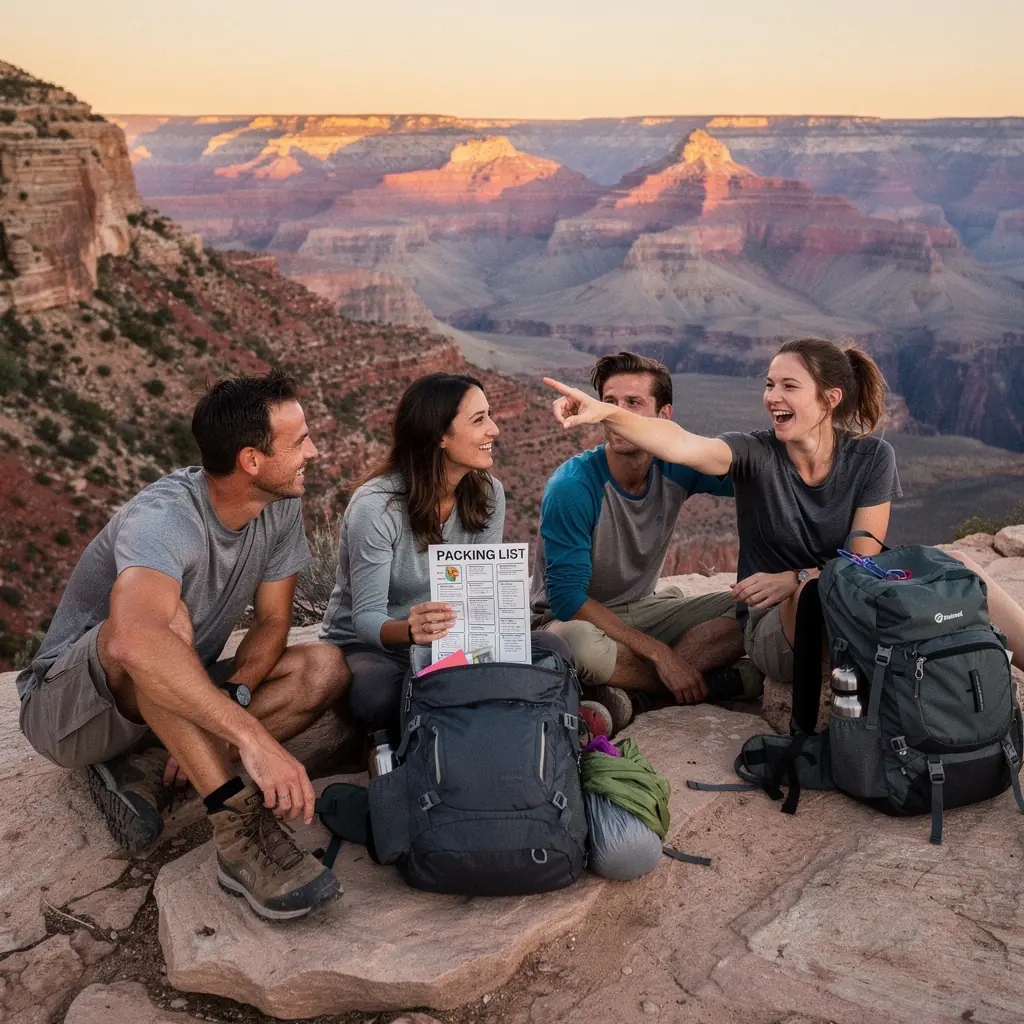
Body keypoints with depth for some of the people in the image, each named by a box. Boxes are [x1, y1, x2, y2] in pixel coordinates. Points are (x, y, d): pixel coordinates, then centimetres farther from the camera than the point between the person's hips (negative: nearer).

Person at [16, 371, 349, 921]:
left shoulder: (281, 507, -10)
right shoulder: (164, 517, -32)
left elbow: (272, 621, -4)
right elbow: (132, 638, -51)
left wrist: (220, 714, -22)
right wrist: (251, 736, -56)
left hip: (174, 697, 7)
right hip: (68, 707, -6)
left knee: (324, 669, -14)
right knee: (166, 619, -39)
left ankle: (146, 769, -13)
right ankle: (240, 833, -38)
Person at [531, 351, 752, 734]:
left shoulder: (676, 467, -9)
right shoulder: (571, 486, -23)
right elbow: (567, 597, -25)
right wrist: (658, 652, -27)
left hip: (640, 610, 5)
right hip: (572, 617, -5)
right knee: (580, 644, -41)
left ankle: (629, 691, -22)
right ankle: (712, 683, -17)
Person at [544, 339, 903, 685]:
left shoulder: (871, 457, -2)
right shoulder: (758, 453, -7)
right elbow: (680, 444, -28)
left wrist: (793, 579, -22)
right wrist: (606, 413, -45)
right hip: (772, 625, -2)